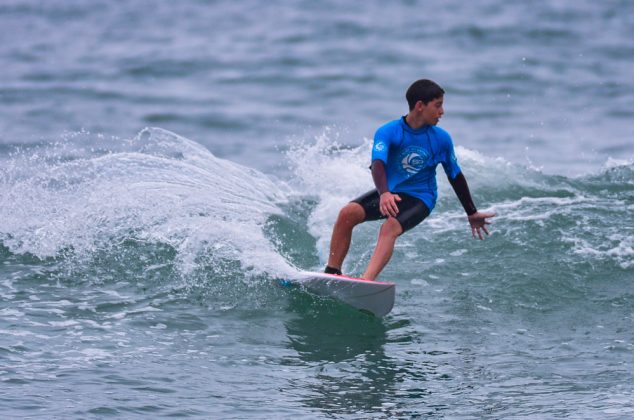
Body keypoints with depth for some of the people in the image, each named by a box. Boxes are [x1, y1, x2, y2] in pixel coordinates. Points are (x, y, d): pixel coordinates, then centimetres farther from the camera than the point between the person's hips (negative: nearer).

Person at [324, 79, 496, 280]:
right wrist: (384, 194, -48)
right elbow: (378, 164, -27)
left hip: (419, 199, -1)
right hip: (388, 193, 1)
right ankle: (332, 273, -14)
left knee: (390, 228, -30)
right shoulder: (387, 132, -11)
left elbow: (455, 176, 9)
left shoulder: (441, 139, -4)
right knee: (347, 213, -22)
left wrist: (472, 213, 16)